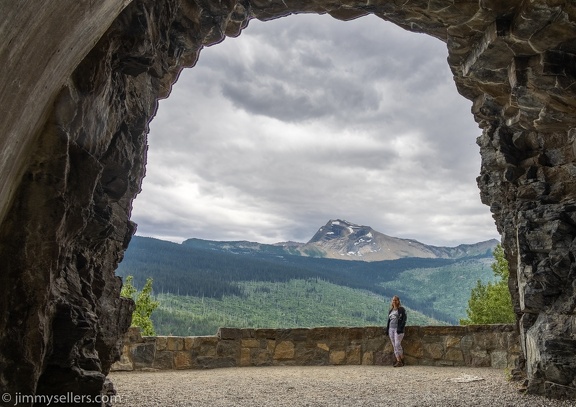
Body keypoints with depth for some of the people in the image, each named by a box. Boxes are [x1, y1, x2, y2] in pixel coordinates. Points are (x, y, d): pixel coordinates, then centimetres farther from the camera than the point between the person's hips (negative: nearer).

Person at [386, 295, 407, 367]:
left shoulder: (401, 309, 0)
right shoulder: (390, 311, 18)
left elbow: (404, 319, -8)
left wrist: (400, 328, -18)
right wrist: (387, 329, 12)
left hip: (398, 329, -6)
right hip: (391, 329, 6)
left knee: (397, 344, -14)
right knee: (394, 346, 2)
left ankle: (402, 361, -4)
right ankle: (398, 361, 3)